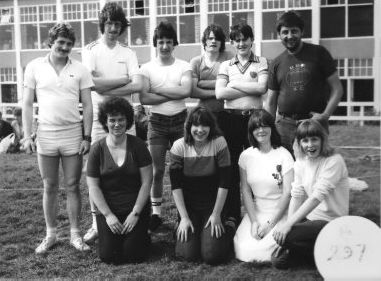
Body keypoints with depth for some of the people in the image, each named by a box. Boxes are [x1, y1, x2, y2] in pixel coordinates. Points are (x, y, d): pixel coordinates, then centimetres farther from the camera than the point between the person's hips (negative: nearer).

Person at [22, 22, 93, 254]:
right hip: (45, 135, 0)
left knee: (73, 186, 5)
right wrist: (27, 136, -4)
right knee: (50, 187, 9)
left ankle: (75, 234, 15)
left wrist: (87, 137, -4)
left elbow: (88, 106, 3)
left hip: (73, 135, 0)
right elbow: (27, 104, 3)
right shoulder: (35, 67, 2)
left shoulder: (80, 69, 2)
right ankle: (51, 234, 21)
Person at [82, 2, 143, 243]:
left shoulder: (128, 53, 7)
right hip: (98, 116, -1)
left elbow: (138, 85, -7)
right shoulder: (91, 50, 3)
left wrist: (106, 89, -13)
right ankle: (96, 222, 9)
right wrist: (125, 79, -8)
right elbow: (94, 83, -13)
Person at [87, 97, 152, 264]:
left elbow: (146, 182, -5)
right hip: (107, 210, 1)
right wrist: (108, 215, -10)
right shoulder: (97, 149, -1)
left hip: (136, 208, -1)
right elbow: (93, 186, -2)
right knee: (108, 256, -11)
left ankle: (141, 235, 19)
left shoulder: (138, 146, -3)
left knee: (133, 255, -13)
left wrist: (135, 213, -10)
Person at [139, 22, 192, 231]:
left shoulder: (184, 66, 2)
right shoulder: (147, 68, 1)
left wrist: (157, 89, -13)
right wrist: (173, 94, -13)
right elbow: (144, 98, -13)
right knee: (157, 169, 1)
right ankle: (156, 212, 13)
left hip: (180, 119, 0)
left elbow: (186, 90, -17)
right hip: (157, 121, 0)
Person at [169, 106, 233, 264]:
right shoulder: (179, 146, -8)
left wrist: (216, 214, -11)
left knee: (212, 256, -14)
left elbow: (224, 183, -9)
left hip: (213, 205, -1)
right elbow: (176, 185, -8)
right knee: (188, 254, -14)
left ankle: (226, 232, 19)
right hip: (188, 206, 1)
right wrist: (184, 217, -12)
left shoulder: (219, 143, -11)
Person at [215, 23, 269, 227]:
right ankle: (232, 214, 13)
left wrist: (234, 84, -5)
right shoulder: (226, 65, 12)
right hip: (230, 119, 1)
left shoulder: (262, 63, 8)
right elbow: (220, 93, -3)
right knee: (232, 166, 4)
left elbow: (262, 88, -9)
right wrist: (251, 89, -5)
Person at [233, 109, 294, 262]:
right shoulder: (246, 156, 3)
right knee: (244, 250, -18)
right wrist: (254, 221, -9)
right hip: (256, 211, 3)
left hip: (280, 213, -3)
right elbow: (245, 191, 2)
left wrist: (270, 224, -14)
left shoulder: (284, 155, -8)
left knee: (261, 251, -22)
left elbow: (287, 193, -10)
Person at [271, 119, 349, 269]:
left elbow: (317, 196, -25)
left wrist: (289, 224, -30)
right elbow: (296, 196, 0)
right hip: (308, 217, 6)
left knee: (284, 236, -26)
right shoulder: (301, 162, 5)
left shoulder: (334, 161, -16)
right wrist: (288, 224, -13)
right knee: (279, 260, -8)